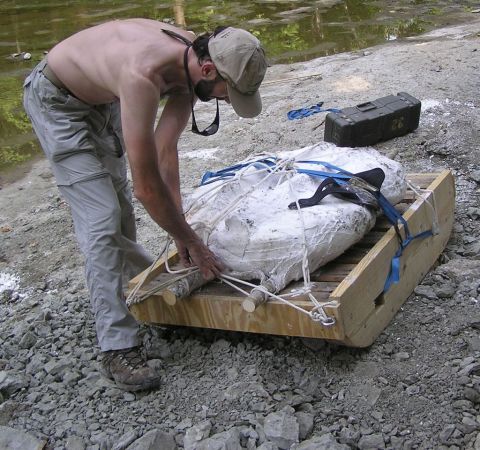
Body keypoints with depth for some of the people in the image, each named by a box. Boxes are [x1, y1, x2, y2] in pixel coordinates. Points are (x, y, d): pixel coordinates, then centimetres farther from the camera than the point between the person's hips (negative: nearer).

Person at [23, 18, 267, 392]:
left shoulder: (193, 60, -18)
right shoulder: (144, 76, -42)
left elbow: (166, 151, -15)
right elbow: (147, 186, -37)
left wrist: (179, 229, -16)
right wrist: (190, 241, -24)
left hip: (102, 98, 8)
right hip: (56, 102, -8)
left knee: (118, 200, 21)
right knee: (101, 219, -15)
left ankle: (136, 274, 48)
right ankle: (117, 347, -8)